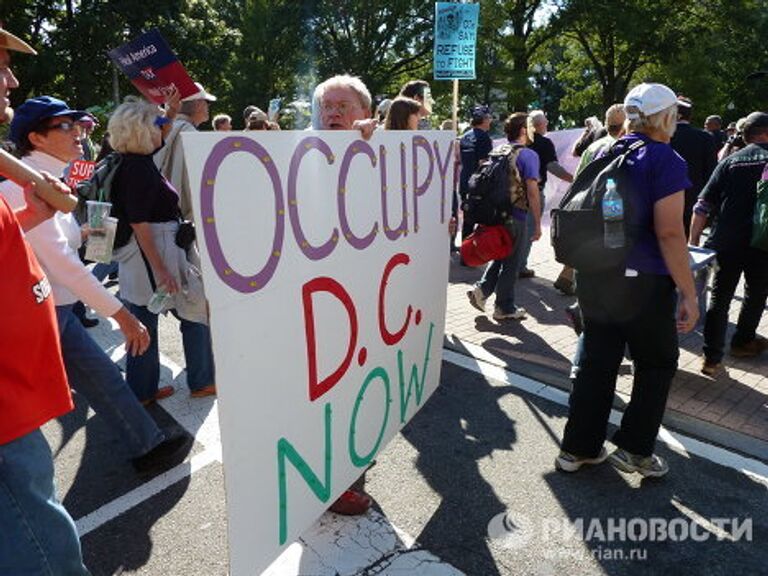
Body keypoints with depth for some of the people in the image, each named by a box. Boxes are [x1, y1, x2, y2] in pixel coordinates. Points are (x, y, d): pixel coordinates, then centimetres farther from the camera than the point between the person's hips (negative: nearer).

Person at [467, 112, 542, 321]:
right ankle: (505, 308, 15)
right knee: (512, 263, 6)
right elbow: (532, 192, -17)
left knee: (500, 257, 22)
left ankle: (481, 290, 9)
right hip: (517, 217, -6)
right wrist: (537, 224, -12)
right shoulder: (528, 155, -11)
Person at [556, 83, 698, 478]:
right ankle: (634, 448, 22)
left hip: (593, 277, 6)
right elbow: (669, 233, -18)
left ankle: (577, 448, 22)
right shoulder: (666, 162, -11)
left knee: (596, 362, 14)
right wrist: (688, 294, -12)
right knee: (657, 364, 15)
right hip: (642, 282, -6)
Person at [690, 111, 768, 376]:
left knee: (719, 298, 5)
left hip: (726, 242, 1)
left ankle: (712, 358, 0)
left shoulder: (730, 161, 4)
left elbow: (704, 204, -1)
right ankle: (742, 342, 35)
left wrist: (693, 240, 2)